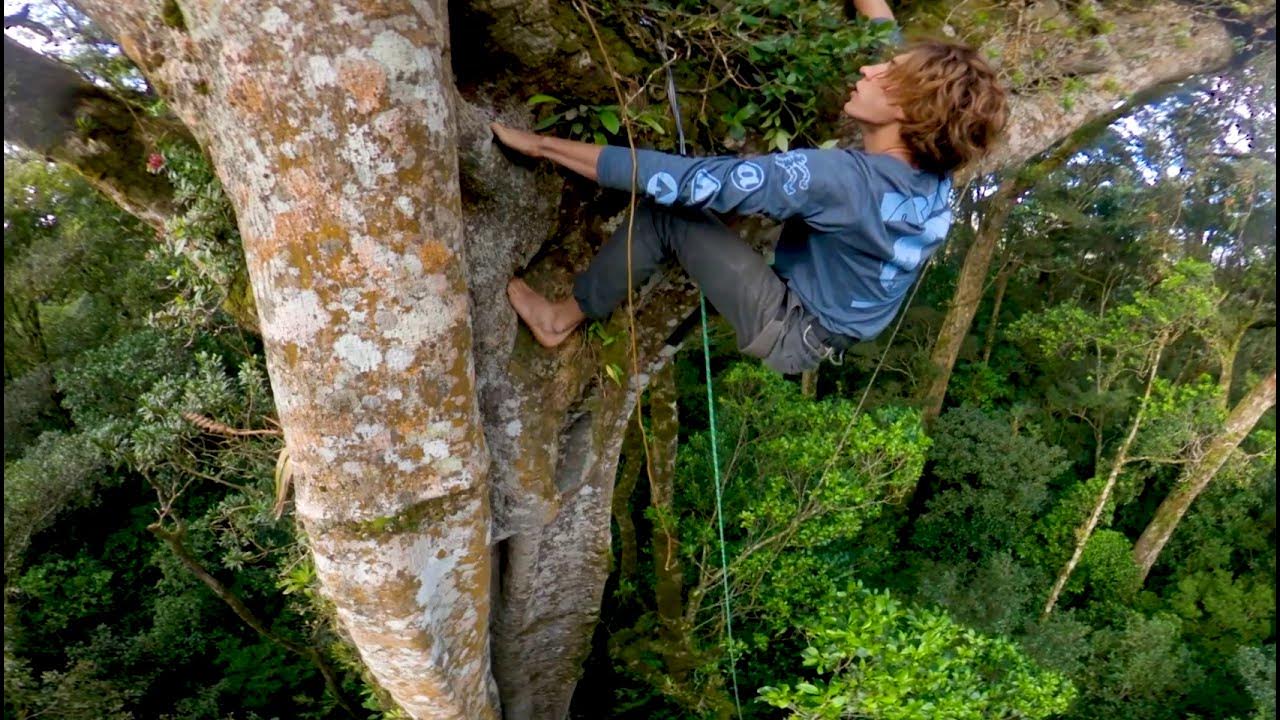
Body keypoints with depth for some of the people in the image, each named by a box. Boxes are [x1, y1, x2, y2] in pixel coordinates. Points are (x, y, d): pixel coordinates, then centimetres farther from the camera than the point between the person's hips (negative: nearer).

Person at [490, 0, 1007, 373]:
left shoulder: (841, 178, -33)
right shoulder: (932, 176, -10)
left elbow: (690, 182, -31)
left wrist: (542, 145, -25)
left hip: (793, 333, -8)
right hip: (830, 326, 8)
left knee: (668, 209, -12)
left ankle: (564, 319, 6)